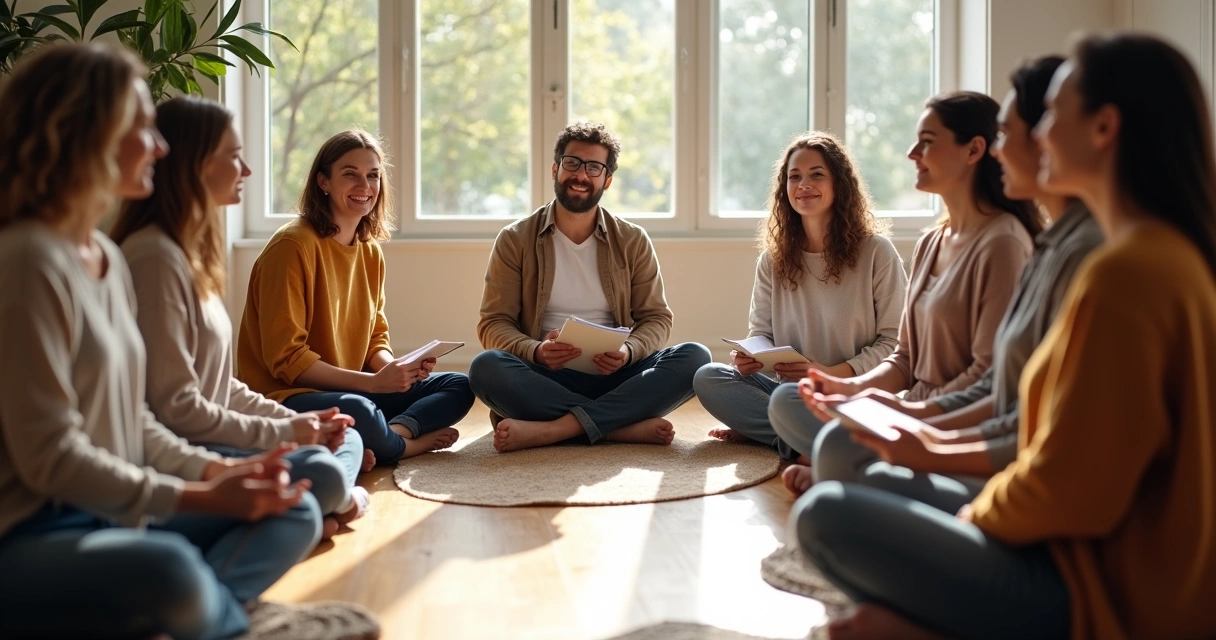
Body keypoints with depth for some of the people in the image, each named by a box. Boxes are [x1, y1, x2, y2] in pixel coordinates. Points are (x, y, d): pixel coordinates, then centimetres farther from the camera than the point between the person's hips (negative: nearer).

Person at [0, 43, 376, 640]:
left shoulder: (110, 258, 11)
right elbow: (49, 455, -20)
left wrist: (219, 471, -1)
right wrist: (201, 498, -17)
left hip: (109, 515, 9)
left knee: (294, 513, 4)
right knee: (171, 573, -37)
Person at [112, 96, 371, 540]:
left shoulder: (190, 252, 13)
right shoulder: (155, 256, -18)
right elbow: (175, 406, -22)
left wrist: (298, 420, 3)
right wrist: (283, 432, -14)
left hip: (205, 440, 11)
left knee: (346, 439, 14)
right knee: (321, 476, -26)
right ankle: (332, 502, 3)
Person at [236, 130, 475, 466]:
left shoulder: (370, 251, 10)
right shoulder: (293, 246, -15)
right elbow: (285, 358, -18)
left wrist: (396, 368, -11)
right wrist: (372, 381, -24)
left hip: (352, 389, 9)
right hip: (286, 397, -8)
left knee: (459, 387, 1)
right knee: (357, 412, -39)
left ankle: (397, 430, -24)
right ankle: (408, 444, -8)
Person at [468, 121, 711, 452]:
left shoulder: (633, 241, 8)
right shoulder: (514, 241, 4)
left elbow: (656, 317, 6)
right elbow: (494, 323, 0)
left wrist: (628, 352, -17)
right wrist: (535, 351, -22)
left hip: (615, 375, 2)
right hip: (545, 377, -1)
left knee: (694, 357, -23)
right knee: (486, 367, -31)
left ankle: (552, 429, -32)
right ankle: (628, 425, -29)